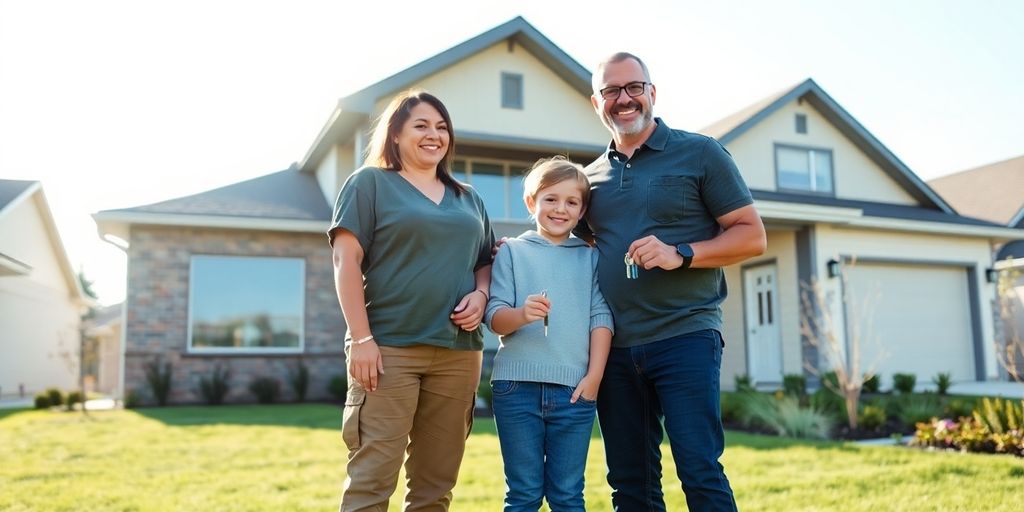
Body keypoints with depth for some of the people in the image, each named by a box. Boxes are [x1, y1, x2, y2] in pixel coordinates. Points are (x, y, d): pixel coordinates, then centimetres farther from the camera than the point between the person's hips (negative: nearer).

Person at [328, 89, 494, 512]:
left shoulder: (468, 198, 19)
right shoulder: (370, 183, 3)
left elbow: (485, 263, 22)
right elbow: (346, 261, -5)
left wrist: (480, 294, -2)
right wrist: (361, 338, -13)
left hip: (458, 352, 5)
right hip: (389, 347, -5)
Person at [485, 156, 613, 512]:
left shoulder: (591, 258, 12)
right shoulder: (512, 252, 7)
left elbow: (601, 318, 5)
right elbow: (494, 316, 0)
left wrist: (593, 377, -5)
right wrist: (521, 315, -22)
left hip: (574, 389, 1)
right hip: (517, 386, -1)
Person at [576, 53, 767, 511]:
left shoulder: (700, 153, 2)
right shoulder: (592, 176, 15)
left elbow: (752, 235, -1)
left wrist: (681, 254, -16)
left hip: (685, 336, -4)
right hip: (614, 348, 5)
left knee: (700, 471, -7)